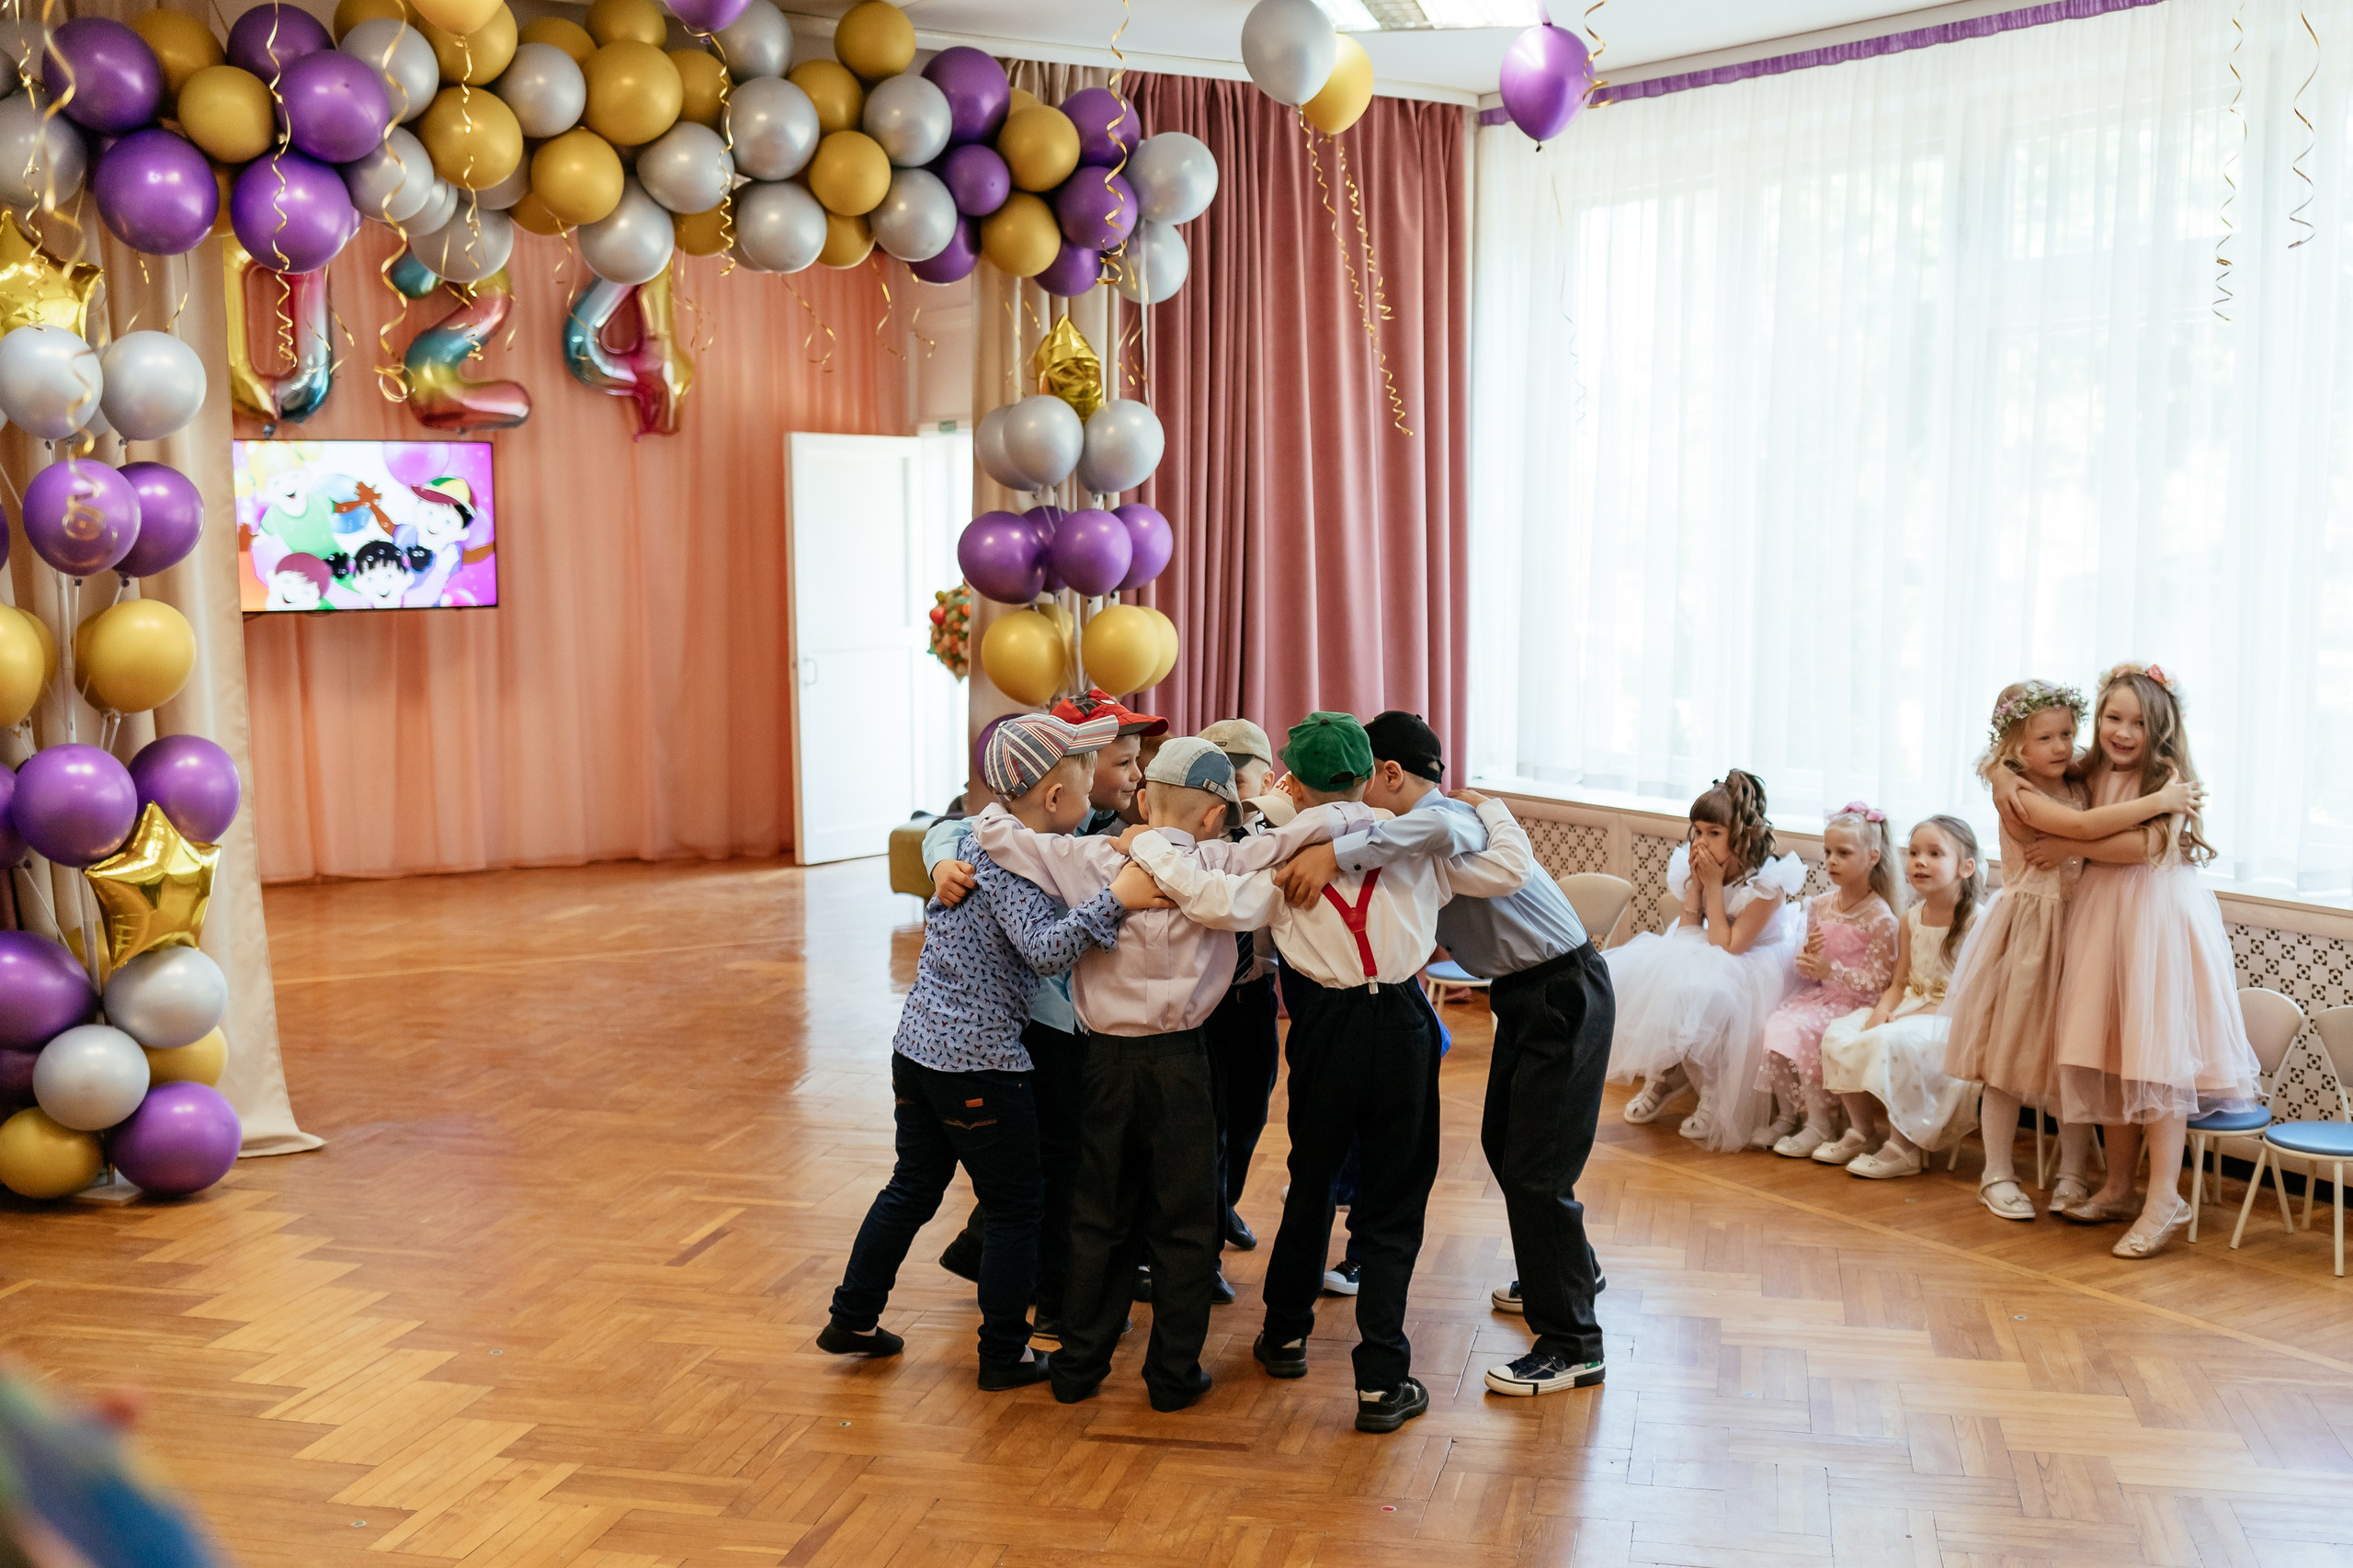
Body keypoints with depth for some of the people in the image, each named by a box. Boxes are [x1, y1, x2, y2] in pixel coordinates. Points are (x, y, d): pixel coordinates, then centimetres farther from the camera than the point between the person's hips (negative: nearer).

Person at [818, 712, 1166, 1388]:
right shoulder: (1012, 858, -20)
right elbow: (1045, 948, -32)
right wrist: (1116, 899, -42)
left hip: (918, 1047, 9)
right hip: (980, 1064, -9)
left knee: (912, 1189, 22)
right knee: (1014, 1212, 7)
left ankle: (852, 1320, 31)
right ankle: (1003, 1357, 16)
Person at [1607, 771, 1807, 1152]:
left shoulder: (1766, 882, -23)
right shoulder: (1693, 867, -5)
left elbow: (1727, 947, -25)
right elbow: (1685, 938, -5)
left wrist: (1714, 887, -24)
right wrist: (1695, 884, -16)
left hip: (1756, 967, -7)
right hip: (1706, 961, 7)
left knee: (1702, 994, -36)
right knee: (1635, 974, -17)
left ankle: (1717, 1098, -10)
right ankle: (1665, 1075, 5)